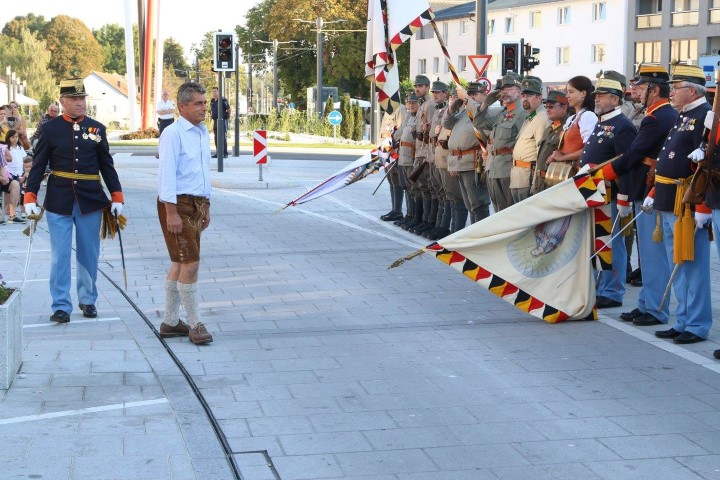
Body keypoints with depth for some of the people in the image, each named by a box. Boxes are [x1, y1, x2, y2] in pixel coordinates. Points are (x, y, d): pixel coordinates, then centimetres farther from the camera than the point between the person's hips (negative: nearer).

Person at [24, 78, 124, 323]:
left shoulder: (97, 128, 4)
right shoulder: (50, 129, -1)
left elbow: (107, 165, 8)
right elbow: (38, 165, 0)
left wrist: (116, 196, 4)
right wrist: (30, 197, -6)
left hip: (91, 201, 2)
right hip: (59, 202, -2)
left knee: (89, 254, 10)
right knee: (60, 255, -1)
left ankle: (88, 300, 24)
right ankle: (61, 306, 4)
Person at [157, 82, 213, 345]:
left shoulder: (203, 133, 13)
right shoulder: (173, 133, -13)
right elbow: (166, 174, -17)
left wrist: (206, 208, 20)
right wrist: (171, 213, -21)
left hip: (196, 204, 9)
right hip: (177, 204, -9)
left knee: (179, 264, 13)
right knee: (190, 264, -10)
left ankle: (170, 322, 20)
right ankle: (195, 324, -3)